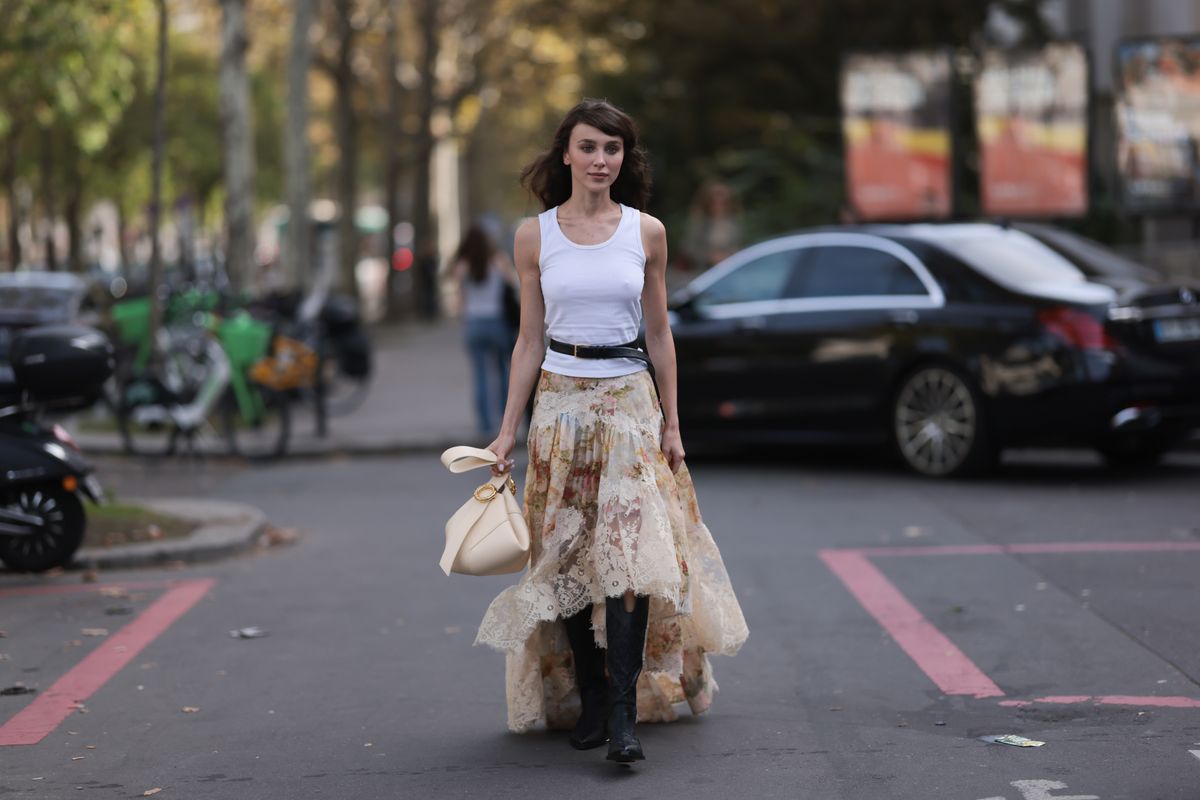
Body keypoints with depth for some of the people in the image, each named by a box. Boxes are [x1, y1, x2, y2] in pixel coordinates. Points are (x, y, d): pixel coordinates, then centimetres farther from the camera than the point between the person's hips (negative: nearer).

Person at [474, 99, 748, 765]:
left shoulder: (647, 233, 3)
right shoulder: (535, 236, 3)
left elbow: (659, 334, 8)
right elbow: (529, 340, 6)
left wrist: (671, 422, 6)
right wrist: (508, 430, 2)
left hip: (630, 401, -1)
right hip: (561, 403, 1)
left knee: (630, 550, -12)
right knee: (568, 553, 1)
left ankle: (624, 711, -13)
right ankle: (588, 700, 11)